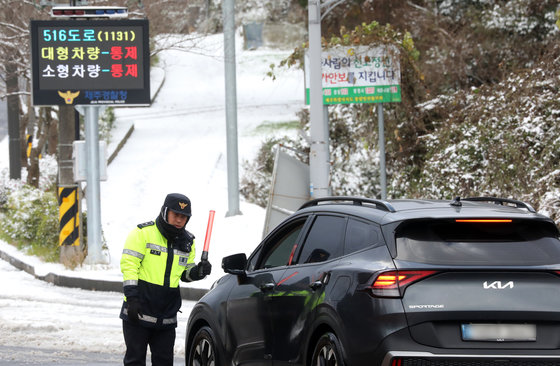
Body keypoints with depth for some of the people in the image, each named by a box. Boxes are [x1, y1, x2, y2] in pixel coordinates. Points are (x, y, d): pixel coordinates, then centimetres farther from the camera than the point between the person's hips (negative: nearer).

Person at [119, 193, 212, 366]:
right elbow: (129, 264, -11)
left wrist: (198, 271, -2)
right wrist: (131, 298, -19)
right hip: (139, 312, -5)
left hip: (167, 317, 5)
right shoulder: (143, 233, -7)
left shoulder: (187, 242, 12)